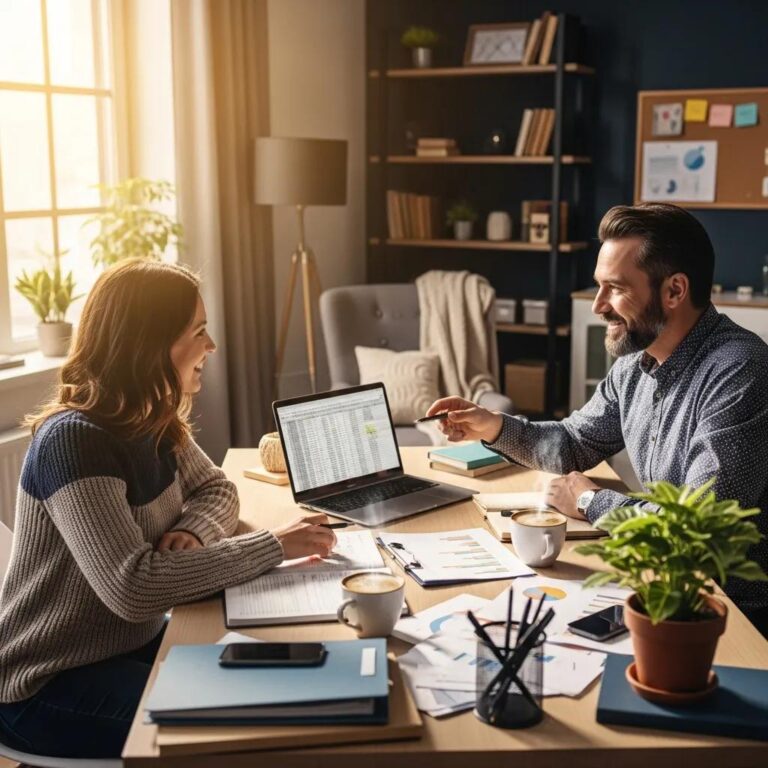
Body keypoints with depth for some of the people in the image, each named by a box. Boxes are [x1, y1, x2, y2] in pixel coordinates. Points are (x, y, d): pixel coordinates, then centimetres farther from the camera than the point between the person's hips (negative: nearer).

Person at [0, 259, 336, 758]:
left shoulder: (154, 422, -1)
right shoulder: (75, 442, -28)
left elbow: (216, 490, 11)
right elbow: (132, 588, -36)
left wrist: (192, 534, -13)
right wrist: (274, 545, -32)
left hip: (134, 643, 8)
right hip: (49, 683, -8)